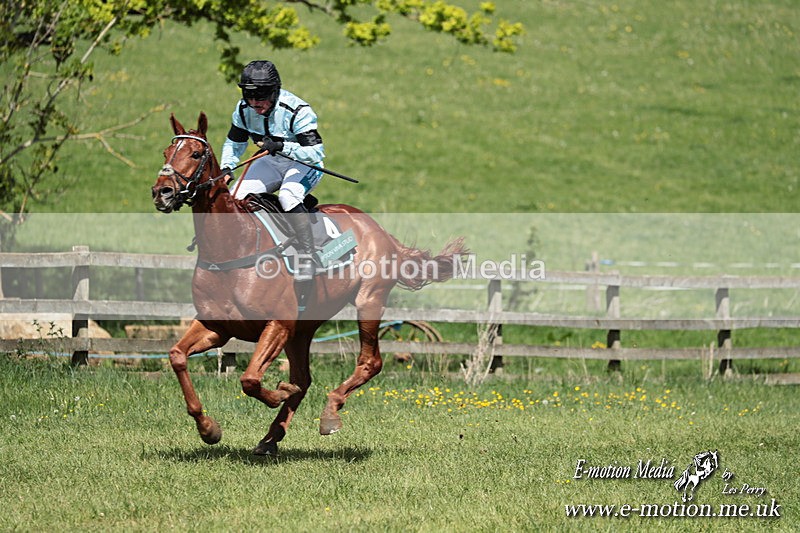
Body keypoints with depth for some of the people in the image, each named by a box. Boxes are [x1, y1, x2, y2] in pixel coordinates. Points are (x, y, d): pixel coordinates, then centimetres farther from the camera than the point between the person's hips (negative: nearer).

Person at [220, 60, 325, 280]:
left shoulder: (297, 111, -28)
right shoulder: (244, 110, -9)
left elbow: (316, 152, -33)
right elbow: (234, 143, 9)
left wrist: (281, 147, -45)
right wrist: (226, 168, -10)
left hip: (304, 163, -6)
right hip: (271, 162, 6)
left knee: (287, 196, -35)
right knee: (237, 195, -14)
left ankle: (307, 257, -29)